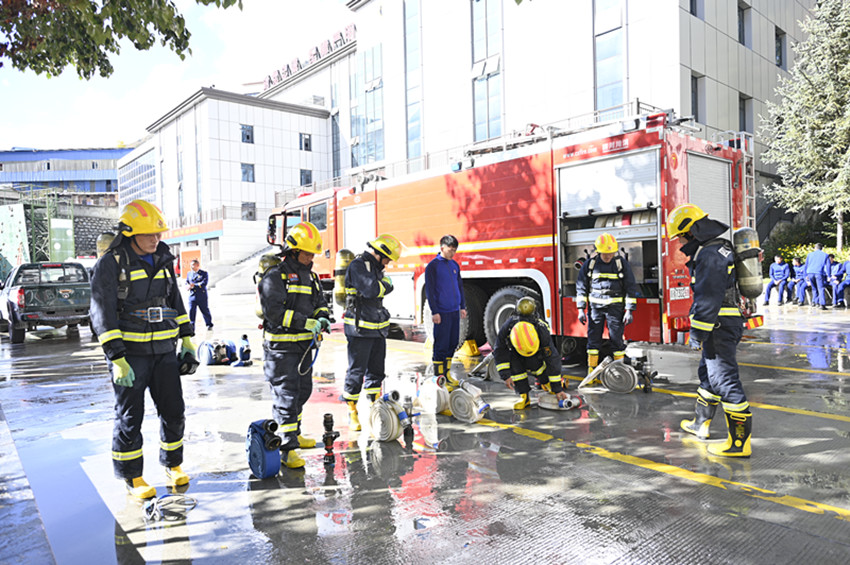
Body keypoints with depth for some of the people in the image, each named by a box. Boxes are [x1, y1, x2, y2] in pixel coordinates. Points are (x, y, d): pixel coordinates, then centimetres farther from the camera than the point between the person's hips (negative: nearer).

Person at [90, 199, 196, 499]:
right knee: (130, 417, 6)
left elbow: (175, 302, 17)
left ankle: (173, 464, 28)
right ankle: (131, 476, 22)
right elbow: (102, 314, -12)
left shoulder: (162, 260, 9)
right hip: (129, 353, -5)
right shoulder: (110, 264, -9)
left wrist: (187, 341, 12)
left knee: (173, 410, 9)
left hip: (164, 350, 5)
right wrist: (116, 359, -18)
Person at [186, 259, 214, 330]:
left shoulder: (204, 273, 0)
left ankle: (209, 324, 20)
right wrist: (188, 286, -9)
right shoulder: (189, 273, 15)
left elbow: (204, 283, -12)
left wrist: (194, 285, -17)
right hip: (192, 296, 3)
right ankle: (191, 326, 2)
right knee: (191, 311, -5)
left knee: (205, 310, 4)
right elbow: (187, 283, 15)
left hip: (202, 296, -3)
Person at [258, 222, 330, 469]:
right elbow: (273, 311, -22)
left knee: (302, 392, 19)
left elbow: (320, 303, 16)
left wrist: (322, 317, -7)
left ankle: (293, 434, 36)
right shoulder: (275, 276, -12)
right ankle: (286, 448, 0)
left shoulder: (310, 276, 13)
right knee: (286, 396, -7)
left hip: (304, 346, 8)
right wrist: (306, 322, -27)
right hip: (281, 347, -8)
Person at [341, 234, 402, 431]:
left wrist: (380, 285, -5)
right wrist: (385, 282, -5)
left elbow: (387, 289, 14)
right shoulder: (358, 265, -13)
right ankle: (352, 413, 9)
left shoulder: (375, 267, 17)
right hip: (360, 329, -9)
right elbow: (371, 290, -23)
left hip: (378, 329, 9)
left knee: (376, 370, 13)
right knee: (356, 372, -1)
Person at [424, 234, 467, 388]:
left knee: (453, 342, 12)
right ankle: (438, 377, 5)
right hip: (442, 312, -7)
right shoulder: (433, 266, -7)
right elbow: (429, 290, -9)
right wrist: (434, 311, -13)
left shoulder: (455, 265, 12)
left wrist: (462, 306, 14)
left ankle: (447, 373, 24)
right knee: (441, 345, -4)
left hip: (455, 311, 7)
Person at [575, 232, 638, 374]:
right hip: (595, 307, 1)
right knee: (593, 338, 3)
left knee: (616, 338, 1)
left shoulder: (622, 263, -1)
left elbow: (630, 288, 1)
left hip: (615, 308, -1)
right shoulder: (590, 264, 1)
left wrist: (629, 310, -4)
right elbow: (581, 287, 6)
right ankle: (591, 372, 12)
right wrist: (581, 309, 1)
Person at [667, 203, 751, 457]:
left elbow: (709, 299, -22)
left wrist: (697, 334, -19)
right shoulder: (718, 248, 16)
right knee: (708, 373, 22)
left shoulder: (710, 254, -18)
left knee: (724, 379, -7)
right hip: (721, 326, 11)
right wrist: (702, 332, 25)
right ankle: (701, 423, 37)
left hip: (719, 328, -11)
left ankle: (740, 442, -1)